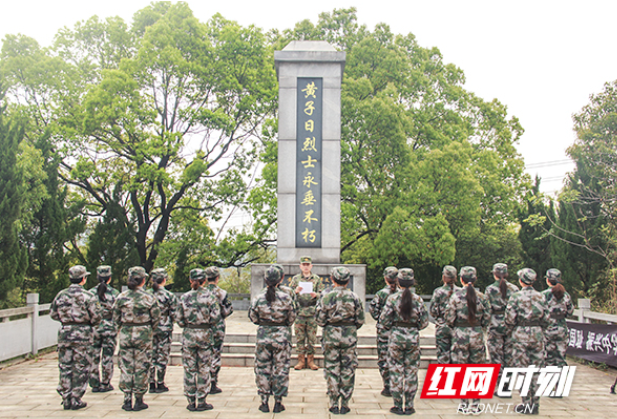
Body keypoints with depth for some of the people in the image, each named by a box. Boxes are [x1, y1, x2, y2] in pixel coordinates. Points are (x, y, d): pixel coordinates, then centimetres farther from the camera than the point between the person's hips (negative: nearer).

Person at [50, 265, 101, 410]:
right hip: (82, 335, -4)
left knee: (65, 367, 12)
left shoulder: (61, 295, 3)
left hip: (64, 334, 4)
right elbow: (96, 317, -11)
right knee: (81, 368, 5)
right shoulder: (87, 296, -10)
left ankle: (66, 399, 16)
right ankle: (76, 400, 7)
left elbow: (53, 314, 11)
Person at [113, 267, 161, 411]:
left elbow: (116, 319, 4)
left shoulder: (121, 297, -2)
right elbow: (156, 318, -2)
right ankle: (139, 401, 11)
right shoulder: (149, 298, -8)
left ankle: (127, 401, 12)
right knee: (141, 368, 6)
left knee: (126, 368, 9)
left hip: (125, 335, 2)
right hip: (143, 335, -2)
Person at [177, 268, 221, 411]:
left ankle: (191, 402, 13)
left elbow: (180, 321, 0)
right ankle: (201, 402, 11)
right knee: (203, 369, 7)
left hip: (188, 335, 1)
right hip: (205, 335, -1)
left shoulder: (184, 297, -1)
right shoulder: (210, 296, -6)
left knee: (189, 369, 9)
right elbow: (216, 317, -11)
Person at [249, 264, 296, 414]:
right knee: (280, 369, 9)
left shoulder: (259, 297, -8)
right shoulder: (286, 297, -10)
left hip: (263, 335, 1)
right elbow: (292, 318, -3)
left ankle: (264, 402, 15)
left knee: (262, 368, 11)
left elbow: (253, 318, 0)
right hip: (282, 336, -1)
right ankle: (278, 402, 14)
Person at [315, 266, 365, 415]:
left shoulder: (327, 297, -8)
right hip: (350, 336, 1)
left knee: (332, 370, 8)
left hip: (331, 336, -1)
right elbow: (360, 320, 2)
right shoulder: (354, 297, -3)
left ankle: (334, 404, 10)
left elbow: (320, 319, -4)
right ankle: (345, 404, 12)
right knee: (348, 370, 9)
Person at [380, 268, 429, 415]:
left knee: (396, 372, 7)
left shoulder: (392, 298, -8)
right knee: (411, 372, 9)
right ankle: (409, 406, 13)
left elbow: (383, 320, -7)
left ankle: (398, 406, 10)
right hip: (413, 338, 1)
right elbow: (424, 322, 0)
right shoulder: (418, 299, -3)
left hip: (396, 337, -1)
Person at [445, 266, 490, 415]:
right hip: (477, 335, 2)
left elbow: (449, 319, -8)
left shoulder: (456, 296, -8)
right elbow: (487, 319, 2)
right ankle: (475, 404, 13)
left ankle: (464, 403, 11)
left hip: (460, 335, -2)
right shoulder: (481, 296, -1)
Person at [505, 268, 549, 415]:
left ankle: (526, 404, 3)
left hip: (520, 336, -4)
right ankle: (535, 405, 12)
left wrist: (510, 332, 6)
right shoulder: (540, 297, 4)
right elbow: (546, 319, 6)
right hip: (537, 336, 4)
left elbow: (510, 319, -10)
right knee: (536, 371, 8)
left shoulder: (516, 297, -8)